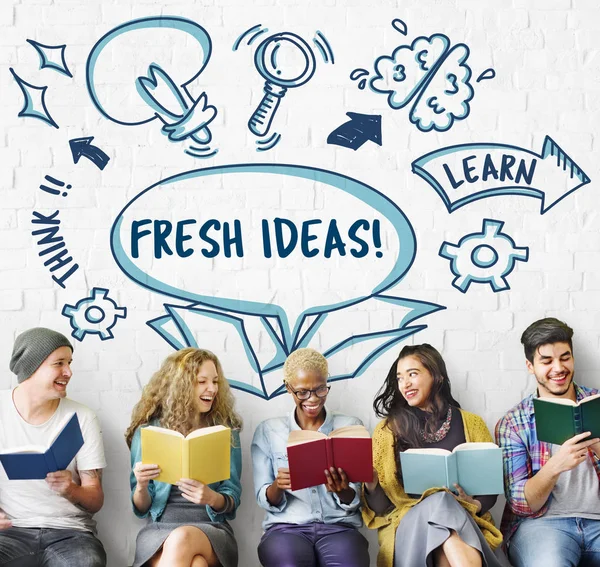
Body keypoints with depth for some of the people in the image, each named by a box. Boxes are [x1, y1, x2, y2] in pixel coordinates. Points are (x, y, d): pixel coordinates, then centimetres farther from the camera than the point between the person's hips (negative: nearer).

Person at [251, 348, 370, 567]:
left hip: (339, 526, 0)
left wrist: (342, 491, -17)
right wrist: (277, 486, -18)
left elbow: (353, 502, 6)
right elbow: (266, 501, 5)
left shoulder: (350, 427, 9)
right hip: (287, 527, 0)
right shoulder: (268, 431, 9)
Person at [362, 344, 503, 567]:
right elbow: (381, 507, 7)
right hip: (407, 523, 0)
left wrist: (475, 504, -8)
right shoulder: (388, 429, 8)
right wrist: (370, 485, -16)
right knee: (439, 503, -36)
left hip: (464, 520, 0)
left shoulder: (471, 424, 12)